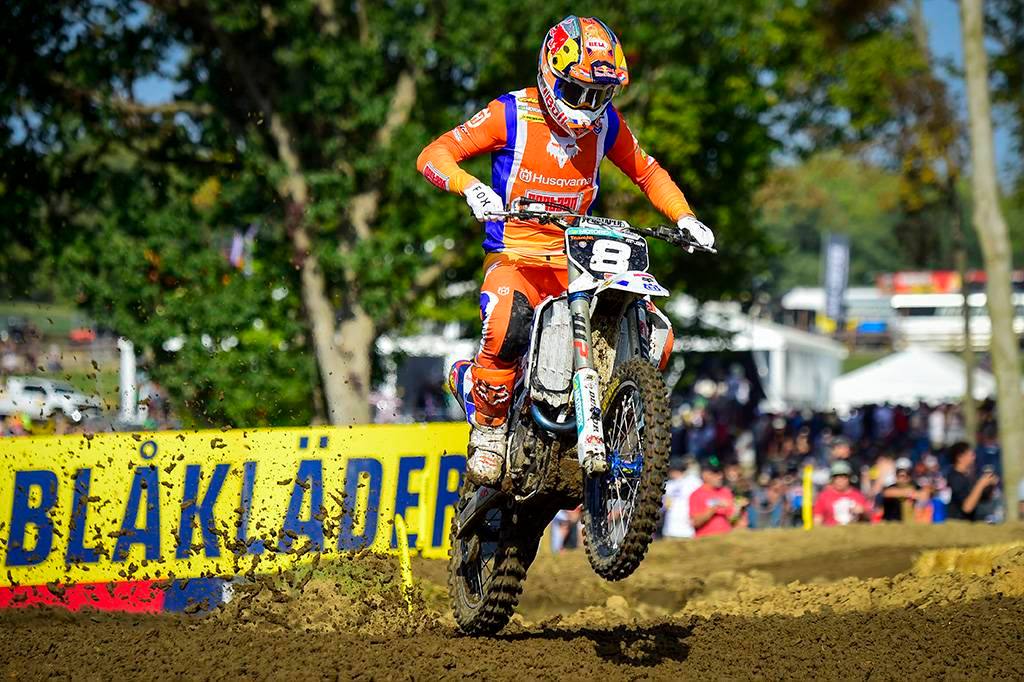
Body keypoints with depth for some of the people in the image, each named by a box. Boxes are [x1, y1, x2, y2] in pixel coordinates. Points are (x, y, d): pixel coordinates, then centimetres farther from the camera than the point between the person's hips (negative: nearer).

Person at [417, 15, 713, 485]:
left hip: (578, 263, 5)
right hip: (514, 257, -4)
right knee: (509, 327, -38)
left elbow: (646, 171, 23)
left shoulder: (607, 123, 8)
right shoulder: (512, 114, -6)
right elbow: (433, 155, -10)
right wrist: (470, 188, -30)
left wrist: (684, 217, 6)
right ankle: (488, 427, -14)